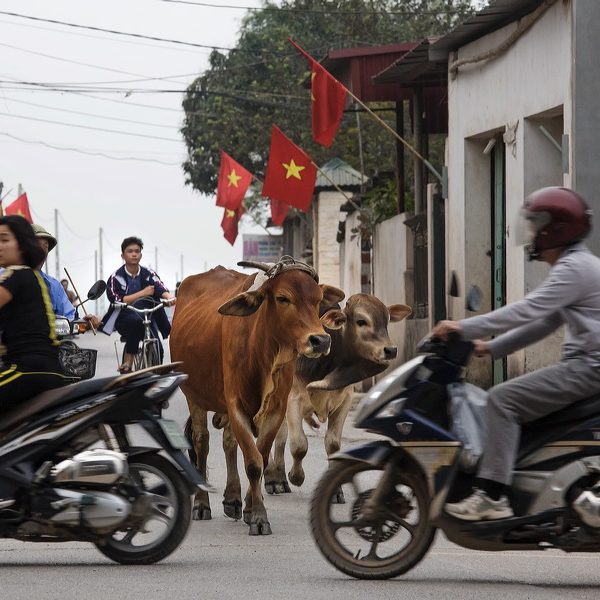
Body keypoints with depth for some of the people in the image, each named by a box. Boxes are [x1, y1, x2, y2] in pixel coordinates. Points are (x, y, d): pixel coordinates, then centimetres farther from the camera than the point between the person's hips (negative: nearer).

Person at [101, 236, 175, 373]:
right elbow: (117, 300, -17)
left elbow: (160, 287, -17)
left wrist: (169, 297, -40)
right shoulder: (116, 277, -4)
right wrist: (143, 293, -21)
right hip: (124, 319, -3)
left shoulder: (148, 274, 2)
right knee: (136, 321, -37)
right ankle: (127, 363, -28)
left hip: (147, 317, 3)